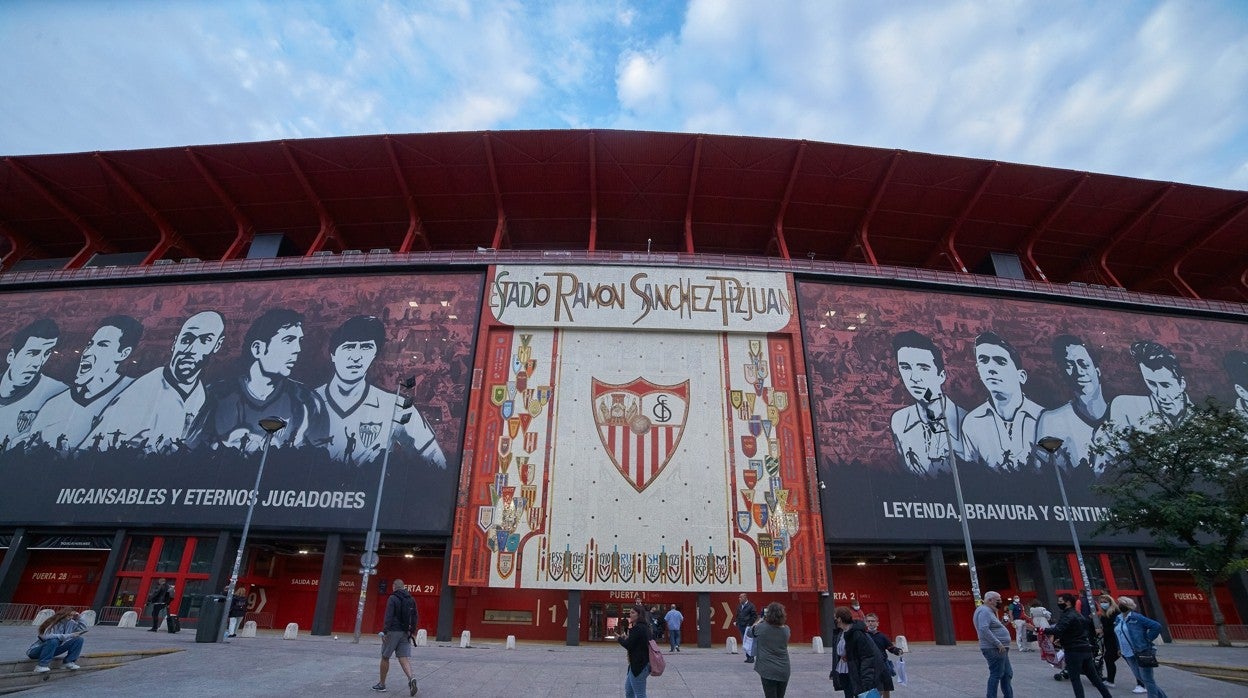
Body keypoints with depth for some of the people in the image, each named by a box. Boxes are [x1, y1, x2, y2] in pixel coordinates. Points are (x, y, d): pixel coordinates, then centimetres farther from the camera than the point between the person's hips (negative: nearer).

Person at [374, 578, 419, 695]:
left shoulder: (393, 599, -7)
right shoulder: (411, 600, 11)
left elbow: (388, 616, -16)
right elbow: (415, 617, 11)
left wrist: (384, 632, -15)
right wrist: (412, 632, 15)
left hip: (393, 631, -5)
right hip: (405, 633, 5)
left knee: (385, 657, 12)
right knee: (404, 658, 2)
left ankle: (382, 684, 22)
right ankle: (411, 678, -20)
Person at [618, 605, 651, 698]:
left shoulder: (637, 628, -21)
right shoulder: (644, 627, 10)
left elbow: (628, 645, -19)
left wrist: (619, 639, -1)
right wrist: (626, 638, 3)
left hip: (638, 665, -10)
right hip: (642, 663, 10)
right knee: (628, 690, 23)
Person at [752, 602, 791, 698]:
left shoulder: (762, 627, -12)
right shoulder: (786, 630, -4)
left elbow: (752, 629, 9)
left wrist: (760, 620, 22)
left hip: (768, 671, -3)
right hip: (784, 671, 3)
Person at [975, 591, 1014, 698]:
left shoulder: (988, 611, 19)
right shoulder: (984, 611, -16)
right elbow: (984, 629, -27)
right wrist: (998, 643, -24)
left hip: (1000, 649, 11)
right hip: (994, 649, -11)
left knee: (1007, 674, 16)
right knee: (996, 675, -7)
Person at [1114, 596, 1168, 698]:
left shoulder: (1136, 617, -12)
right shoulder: (1117, 619, 10)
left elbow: (1157, 626, -15)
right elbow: (1118, 634, 23)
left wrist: (1147, 640, -15)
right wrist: (1119, 648, 14)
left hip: (1142, 653, -8)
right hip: (1128, 655, 8)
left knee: (1147, 679, -2)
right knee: (1139, 677, 15)